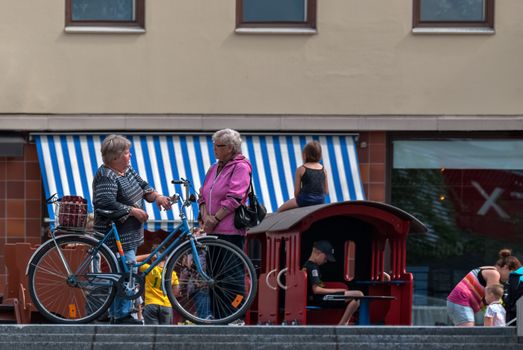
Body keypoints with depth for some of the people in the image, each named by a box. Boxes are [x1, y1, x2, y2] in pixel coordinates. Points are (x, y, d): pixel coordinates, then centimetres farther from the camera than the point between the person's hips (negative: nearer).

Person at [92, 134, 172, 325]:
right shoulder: (106, 177, -17)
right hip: (117, 236, -10)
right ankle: (122, 315, -12)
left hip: (129, 235, 10)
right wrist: (134, 211, -22)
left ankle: (115, 315, 20)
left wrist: (157, 197, -2)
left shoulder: (127, 170, 13)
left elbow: (143, 187, 18)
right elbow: (106, 203, -27)